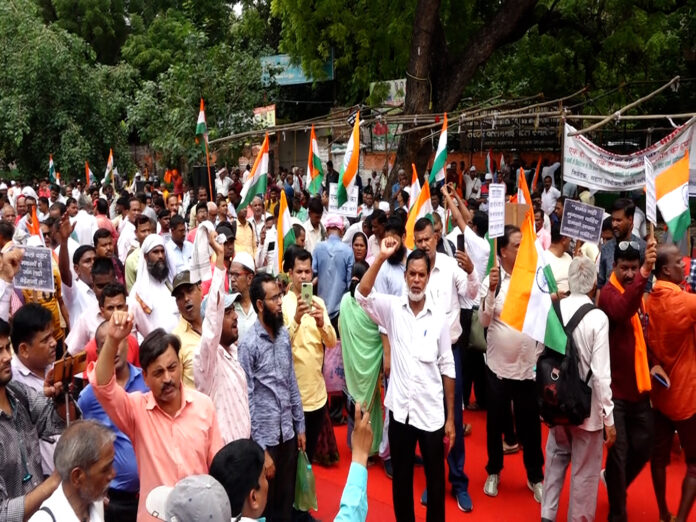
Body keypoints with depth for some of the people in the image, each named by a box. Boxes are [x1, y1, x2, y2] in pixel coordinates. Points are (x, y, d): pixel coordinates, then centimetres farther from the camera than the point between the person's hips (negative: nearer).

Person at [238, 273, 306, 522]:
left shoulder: (284, 335, 2)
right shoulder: (248, 344, -16)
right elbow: (247, 401, -15)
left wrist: (300, 426, 11)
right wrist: (260, 450, -14)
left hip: (288, 432, 5)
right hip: (265, 437, -5)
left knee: (286, 498, 17)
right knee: (264, 502, 12)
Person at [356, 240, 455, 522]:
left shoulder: (439, 318, -3)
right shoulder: (392, 308, -1)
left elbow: (447, 368, 1)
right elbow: (362, 294, -19)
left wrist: (450, 417, 1)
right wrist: (381, 257, -28)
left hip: (432, 412, 0)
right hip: (400, 409, 0)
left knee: (435, 479, 12)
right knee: (401, 477, 15)